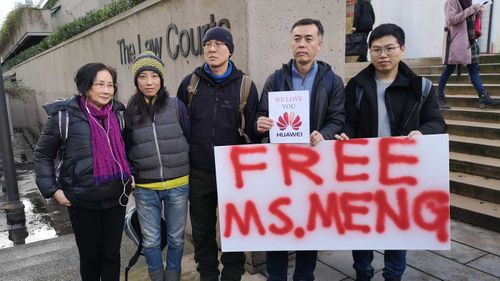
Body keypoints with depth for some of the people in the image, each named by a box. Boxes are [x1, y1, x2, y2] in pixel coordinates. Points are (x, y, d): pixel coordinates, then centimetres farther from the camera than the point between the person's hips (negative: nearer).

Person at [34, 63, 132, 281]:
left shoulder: (118, 113, 1)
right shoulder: (64, 115, -11)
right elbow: (42, 155, -1)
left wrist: (130, 174, 7)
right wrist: (52, 190, -7)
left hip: (116, 197, 3)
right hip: (83, 200, -3)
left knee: (112, 254, 14)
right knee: (90, 256, 13)